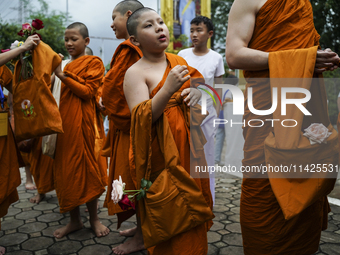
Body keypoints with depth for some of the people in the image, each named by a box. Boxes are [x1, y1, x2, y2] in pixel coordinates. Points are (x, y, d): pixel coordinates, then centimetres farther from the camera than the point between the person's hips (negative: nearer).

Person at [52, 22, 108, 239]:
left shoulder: (93, 62, 0)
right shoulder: (66, 66, 17)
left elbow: (88, 91, -11)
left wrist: (64, 76, -12)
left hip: (82, 122, -6)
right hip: (64, 123, 6)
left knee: (86, 168, 1)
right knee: (66, 170, 7)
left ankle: (94, 218, 17)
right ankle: (75, 219, 21)